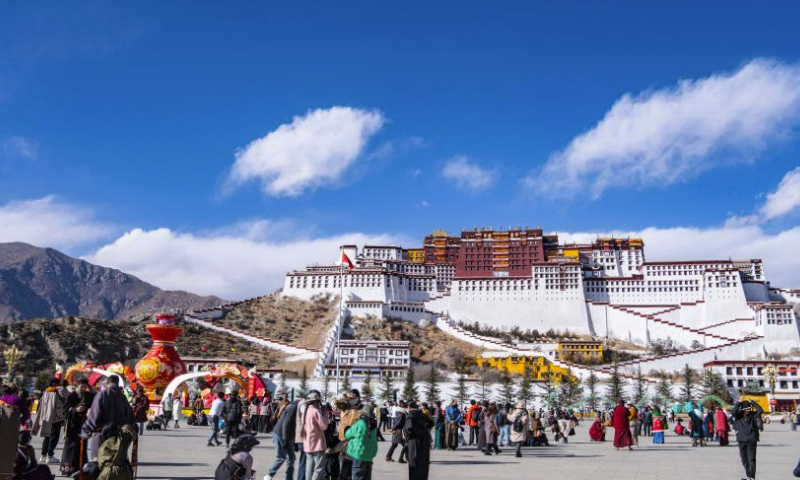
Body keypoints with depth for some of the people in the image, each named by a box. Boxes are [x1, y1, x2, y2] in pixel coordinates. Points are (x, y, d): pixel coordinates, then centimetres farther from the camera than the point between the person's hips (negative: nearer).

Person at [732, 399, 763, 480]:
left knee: (751, 459, -7)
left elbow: (760, 410, -14)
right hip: (742, 441, 2)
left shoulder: (753, 415, 1)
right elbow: (733, 412, -19)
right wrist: (738, 403, -15)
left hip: (751, 440, -2)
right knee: (744, 460, 11)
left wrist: (752, 402, -11)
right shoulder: (738, 416, 1)